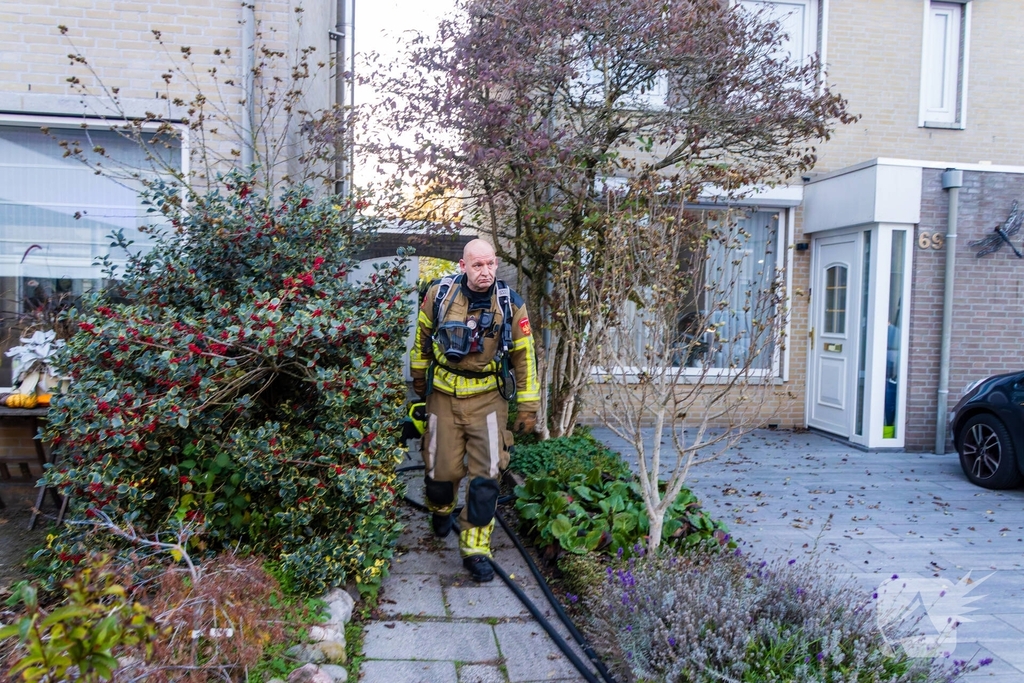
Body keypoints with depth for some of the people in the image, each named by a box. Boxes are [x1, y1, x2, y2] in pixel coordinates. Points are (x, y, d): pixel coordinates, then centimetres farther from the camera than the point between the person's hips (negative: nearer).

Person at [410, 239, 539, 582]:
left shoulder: (511, 304, -10)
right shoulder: (439, 293, -9)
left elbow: (525, 356, -2)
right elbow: (422, 335, 9)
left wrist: (529, 406, 0)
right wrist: (419, 375, 19)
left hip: (487, 397, 0)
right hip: (444, 395, 1)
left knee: (486, 476, -5)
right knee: (442, 469, 8)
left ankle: (476, 548, 9)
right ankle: (440, 509, 45)